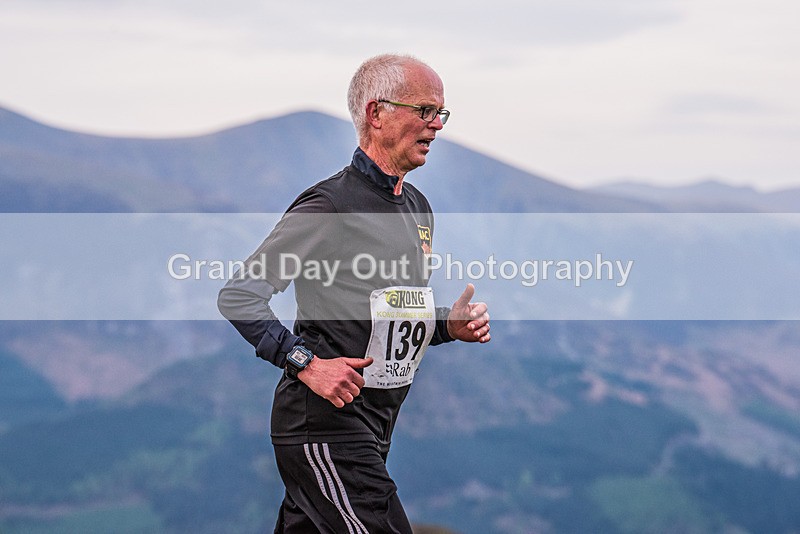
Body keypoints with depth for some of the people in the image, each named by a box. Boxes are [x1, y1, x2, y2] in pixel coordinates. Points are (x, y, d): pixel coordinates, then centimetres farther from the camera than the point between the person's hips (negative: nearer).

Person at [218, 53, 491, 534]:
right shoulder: (331, 205, -13)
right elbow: (238, 296, -13)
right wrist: (306, 363, -21)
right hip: (326, 426, -9)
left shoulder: (418, 207, 16)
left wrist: (450, 324, 7)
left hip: (371, 430, 9)